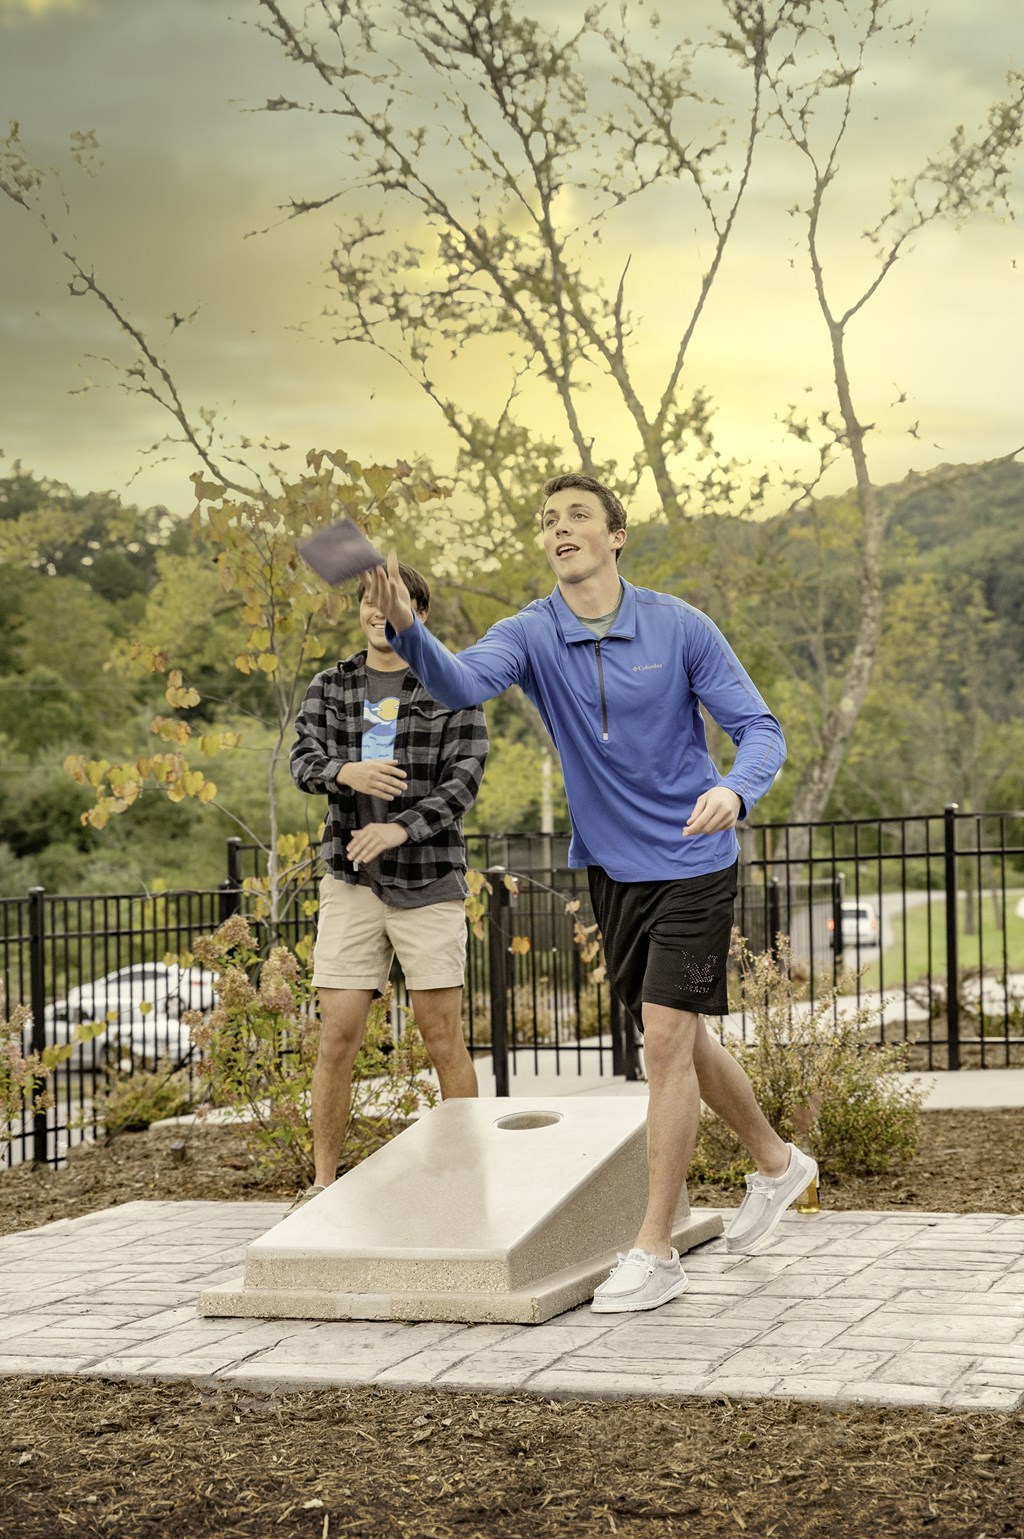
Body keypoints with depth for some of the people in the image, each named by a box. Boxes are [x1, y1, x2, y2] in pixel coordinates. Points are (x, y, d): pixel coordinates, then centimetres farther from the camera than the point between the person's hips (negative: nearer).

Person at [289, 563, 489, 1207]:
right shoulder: (330, 688, 10)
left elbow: (465, 779, -8)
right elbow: (304, 761, -2)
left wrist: (401, 829, -22)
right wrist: (346, 772, -25)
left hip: (429, 883, -2)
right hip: (352, 884, 2)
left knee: (444, 1035, 1)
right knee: (338, 1037, 1)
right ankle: (323, 1182, 9)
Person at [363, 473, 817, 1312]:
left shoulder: (681, 628, -11)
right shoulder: (531, 635, -7)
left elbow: (759, 728, -10)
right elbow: (462, 681, -28)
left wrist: (734, 790, -33)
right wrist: (406, 629, -49)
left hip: (692, 863, -4)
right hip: (611, 866, 5)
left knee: (667, 1039, -11)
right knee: (677, 1040, 17)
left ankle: (655, 1252, -2)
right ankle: (776, 1162, 42)